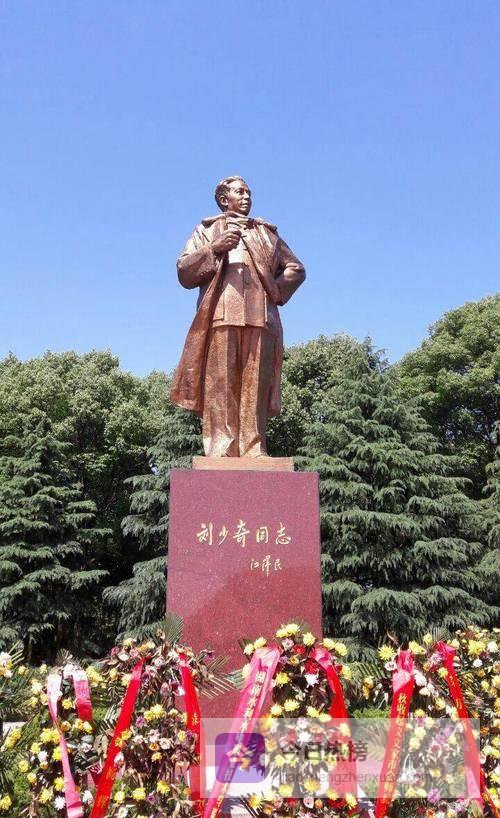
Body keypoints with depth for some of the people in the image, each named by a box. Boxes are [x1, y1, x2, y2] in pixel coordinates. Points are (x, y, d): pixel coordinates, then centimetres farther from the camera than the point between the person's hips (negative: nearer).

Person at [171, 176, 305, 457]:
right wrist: (215, 249, -4)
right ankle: (220, 450, -16)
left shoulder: (267, 233, 30)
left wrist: (276, 292, 10)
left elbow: (296, 268, 28)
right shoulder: (207, 230, 23)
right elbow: (184, 272, 10)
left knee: (255, 386, -9)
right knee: (220, 385, -13)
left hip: (259, 318, 2)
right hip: (220, 315, -2)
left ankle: (254, 449, -11)